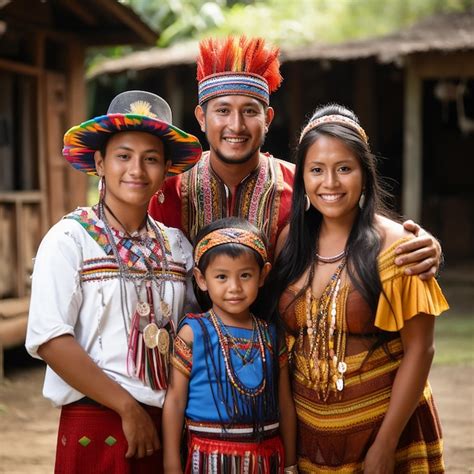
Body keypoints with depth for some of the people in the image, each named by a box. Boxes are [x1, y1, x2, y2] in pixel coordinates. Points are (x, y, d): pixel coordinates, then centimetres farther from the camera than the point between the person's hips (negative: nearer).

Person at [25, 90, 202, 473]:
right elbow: (49, 339, -14)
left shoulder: (176, 244, 8)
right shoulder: (69, 238, -7)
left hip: (167, 425, 5)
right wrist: (128, 407, -14)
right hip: (95, 423, -4)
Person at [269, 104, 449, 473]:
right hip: (309, 433, 4)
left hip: (384, 429, -4)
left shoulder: (395, 246, -12)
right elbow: (281, 338, 7)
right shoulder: (290, 243, 0)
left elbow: (419, 350, -12)